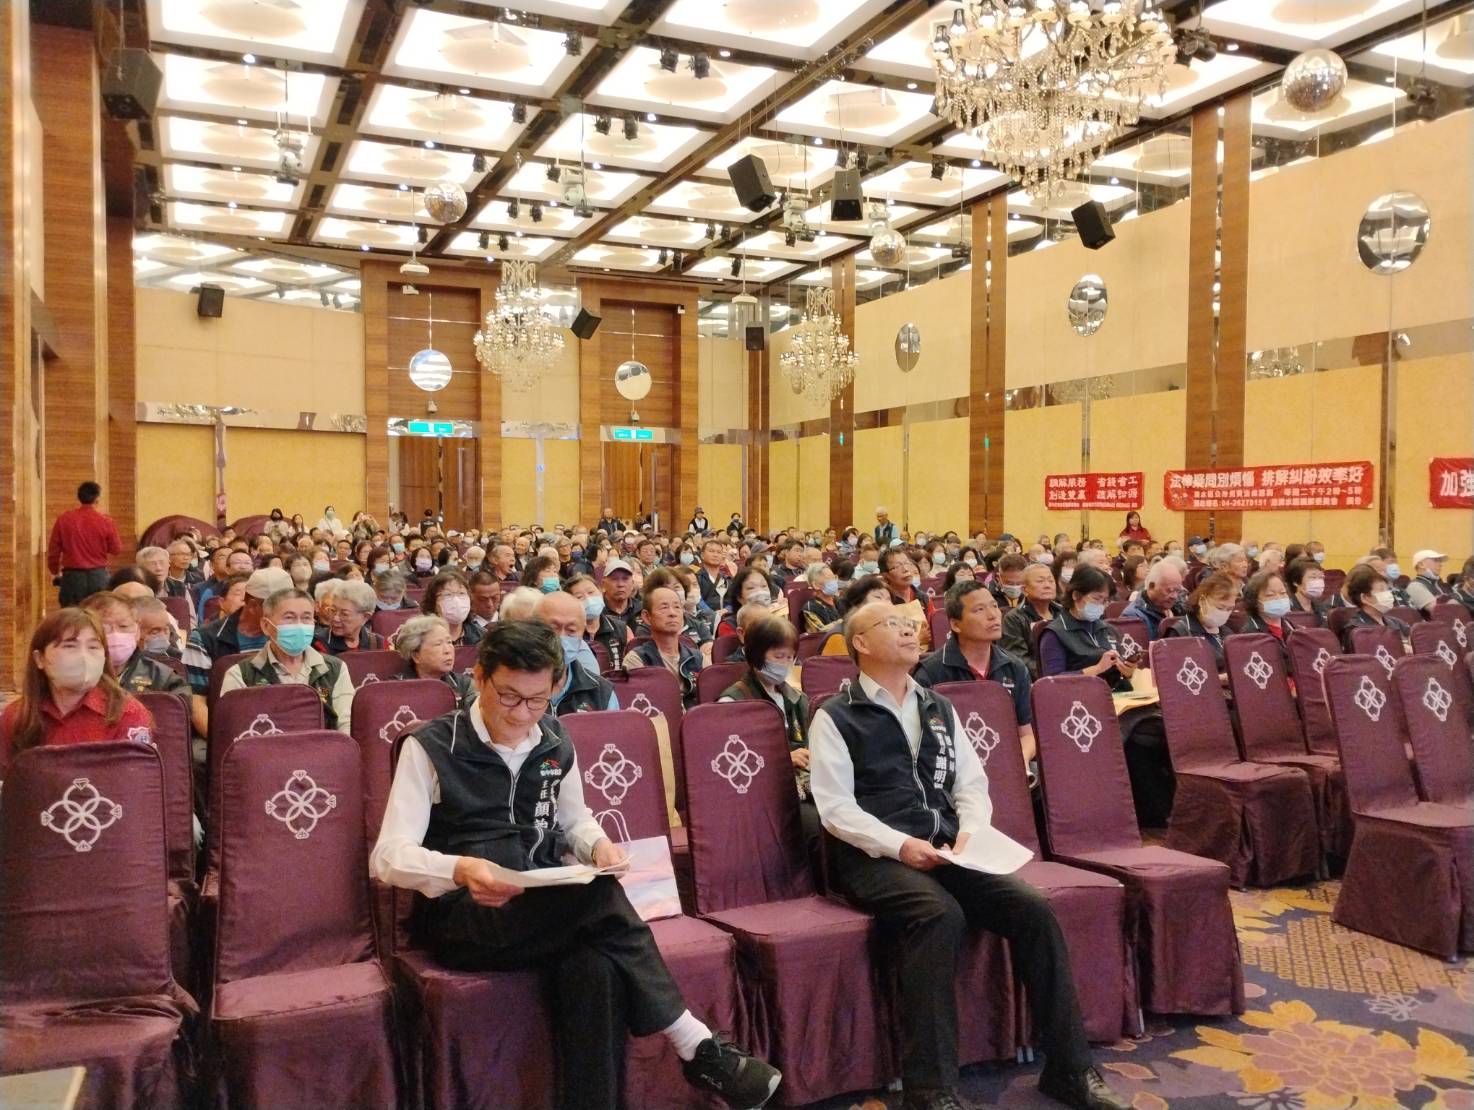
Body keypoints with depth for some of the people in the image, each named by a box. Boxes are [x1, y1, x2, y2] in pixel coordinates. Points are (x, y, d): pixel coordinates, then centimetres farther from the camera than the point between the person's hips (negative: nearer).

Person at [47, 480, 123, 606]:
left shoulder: (64, 519, -3)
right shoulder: (105, 520, -7)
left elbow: (53, 550, 4)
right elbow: (117, 550, 0)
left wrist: (55, 572, 19)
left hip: (72, 576, 1)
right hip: (98, 576, -1)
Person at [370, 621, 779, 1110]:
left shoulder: (556, 743, 9)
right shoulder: (431, 746, -6)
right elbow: (388, 857, -12)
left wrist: (598, 845, -3)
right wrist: (460, 869, -33)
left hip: (554, 911, 5)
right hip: (462, 918, -4)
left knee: (598, 967, -34)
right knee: (600, 895, -32)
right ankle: (695, 1044, -20)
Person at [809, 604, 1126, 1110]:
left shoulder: (939, 708, 19)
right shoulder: (835, 717, 1)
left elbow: (972, 782, 16)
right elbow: (836, 808, -8)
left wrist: (971, 829, -5)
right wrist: (899, 845, -19)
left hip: (945, 849, 6)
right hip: (873, 856, -5)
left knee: (1033, 910, -16)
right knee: (940, 914, -34)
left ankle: (1069, 1068, -3)